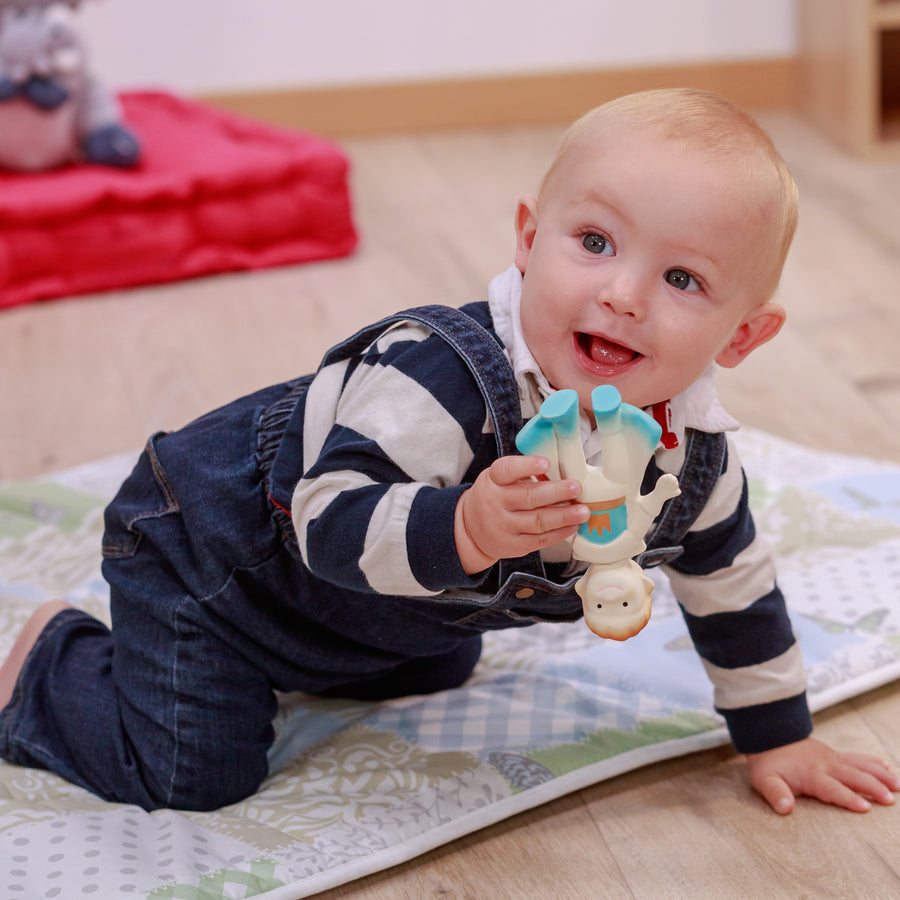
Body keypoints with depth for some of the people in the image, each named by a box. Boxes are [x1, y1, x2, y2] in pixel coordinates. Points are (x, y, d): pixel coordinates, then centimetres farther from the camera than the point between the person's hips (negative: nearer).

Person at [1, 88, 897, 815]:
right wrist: (464, 530, -60)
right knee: (195, 774, -13)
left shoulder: (696, 455, -15)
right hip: (205, 540, -7)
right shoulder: (445, 374, -39)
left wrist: (779, 736, 8)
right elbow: (331, 517, -43)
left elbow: (731, 585, 2)